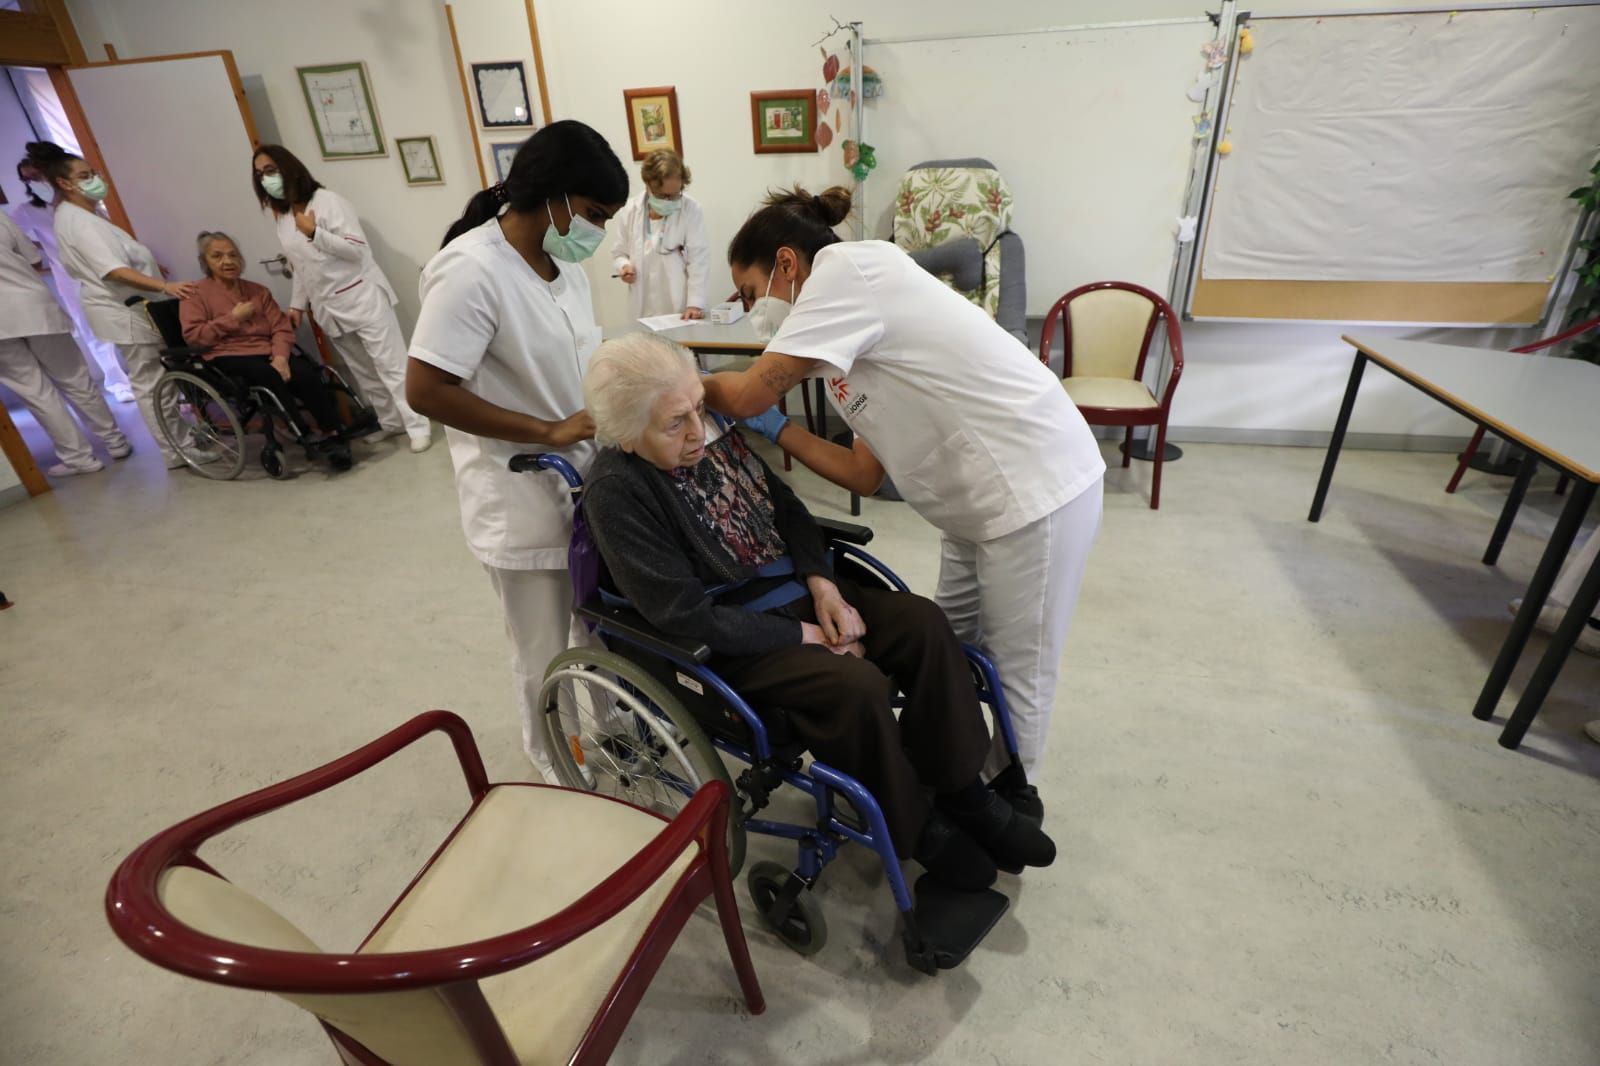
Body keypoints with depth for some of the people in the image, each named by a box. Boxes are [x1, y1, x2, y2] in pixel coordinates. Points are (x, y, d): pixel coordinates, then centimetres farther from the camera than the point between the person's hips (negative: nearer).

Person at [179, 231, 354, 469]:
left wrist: (280, 356, -12)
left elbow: (281, 327, 8)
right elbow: (193, 336, -3)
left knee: (308, 375, -31)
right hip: (228, 357, -3)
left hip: (268, 353, 3)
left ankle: (332, 435, -28)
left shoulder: (257, 290, 20)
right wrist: (233, 318, -8)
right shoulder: (195, 293, 9)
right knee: (269, 377, -38)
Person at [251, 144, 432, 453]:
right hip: (328, 308, 7)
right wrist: (297, 305, 16)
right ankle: (391, 422, 20)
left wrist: (314, 232, -22)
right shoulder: (281, 216, 13)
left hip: (361, 297, -7)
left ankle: (418, 426, -6)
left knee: (391, 365, -8)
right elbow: (300, 267, 20)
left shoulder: (327, 200, -8)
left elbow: (357, 249, -14)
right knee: (363, 372, 10)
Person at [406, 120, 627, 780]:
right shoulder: (471, 270, -20)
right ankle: (558, 772, 37)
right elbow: (425, 390, -23)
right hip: (525, 500, -7)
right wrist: (550, 432, -24)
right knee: (547, 658, 11)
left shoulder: (563, 258, 6)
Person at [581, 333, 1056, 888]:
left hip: (799, 590, 7)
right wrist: (803, 636, -18)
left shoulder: (714, 427, -1)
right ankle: (915, 827, 1)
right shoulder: (615, 491, -18)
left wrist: (822, 585, -6)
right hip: (729, 640, -6)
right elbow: (688, 615, -21)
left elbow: (786, 507, 10)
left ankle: (962, 791, 5)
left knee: (922, 621, -10)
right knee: (857, 685, -28)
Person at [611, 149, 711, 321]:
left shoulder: (692, 210, -6)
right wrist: (624, 266, -11)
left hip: (682, 308, -2)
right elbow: (620, 253, 13)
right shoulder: (629, 211, 2)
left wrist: (696, 303, -18)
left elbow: (699, 261, -9)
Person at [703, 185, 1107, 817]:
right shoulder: (854, 329, 13)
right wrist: (777, 429, 10)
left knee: (1015, 667, 9)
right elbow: (863, 474, 10)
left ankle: (1009, 794, 34)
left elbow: (746, 395, -18)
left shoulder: (847, 266, -13)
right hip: (983, 503, 9)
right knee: (952, 649, 20)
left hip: (1038, 489, -9)